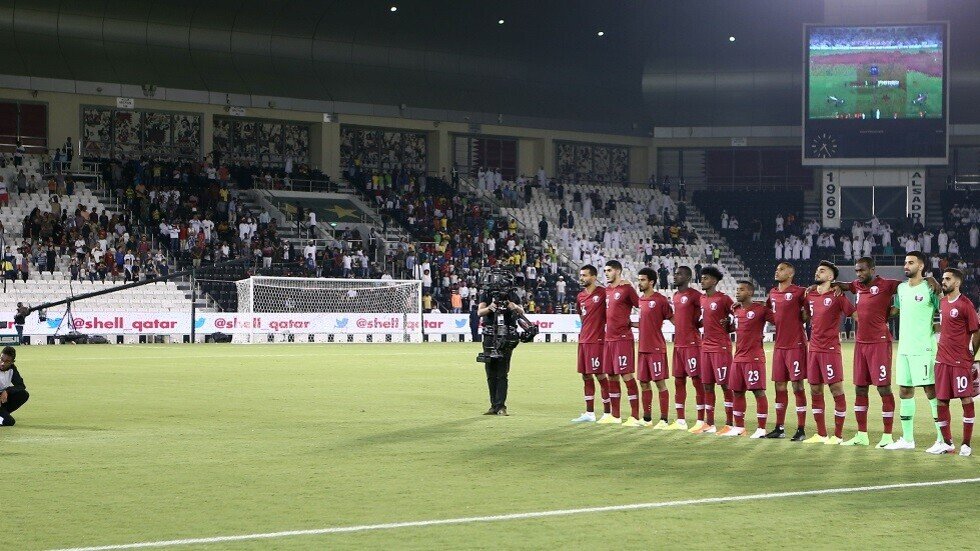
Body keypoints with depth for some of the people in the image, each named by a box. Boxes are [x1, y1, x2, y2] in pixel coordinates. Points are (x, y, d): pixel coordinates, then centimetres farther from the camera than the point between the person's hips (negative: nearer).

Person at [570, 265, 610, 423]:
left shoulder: (603, 293, -10)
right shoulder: (580, 297, 13)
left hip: (597, 340, -8)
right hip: (583, 339, 8)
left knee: (600, 375, -4)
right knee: (586, 376, 10)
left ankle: (607, 413, 2)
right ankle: (589, 413, 16)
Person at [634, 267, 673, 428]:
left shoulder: (660, 300, -10)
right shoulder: (640, 300, 13)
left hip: (657, 348, -8)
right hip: (642, 348, 8)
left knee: (660, 383, -5)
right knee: (644, 383, 11)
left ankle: (663, 420, -3)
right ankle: (647, 418, 19)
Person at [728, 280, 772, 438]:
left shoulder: (760, 309, -9)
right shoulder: (736, 310, 13)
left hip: (754, 358, -8)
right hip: (738, 358, 8)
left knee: (758, 391, -6)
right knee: (737, 392, 11)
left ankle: (761, 429, -3)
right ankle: (738, 427, 20)